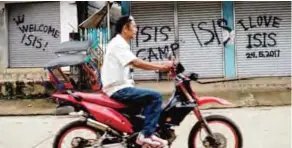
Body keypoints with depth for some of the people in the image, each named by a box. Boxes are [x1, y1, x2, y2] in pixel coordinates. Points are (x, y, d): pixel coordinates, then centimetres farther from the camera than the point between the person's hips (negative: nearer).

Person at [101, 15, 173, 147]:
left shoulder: (120, 43, 18)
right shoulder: (118, 44, -14)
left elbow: (136, 64, 16)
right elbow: (137, 63, -24)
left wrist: (160, 65, 7)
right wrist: (161, 67, -18)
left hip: (119, 88, 11)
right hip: (118, 89, -11)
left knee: (150, 97, 17)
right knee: (156, 97, -16)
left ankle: (146, 132, 17)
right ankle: (146, 135, -15)